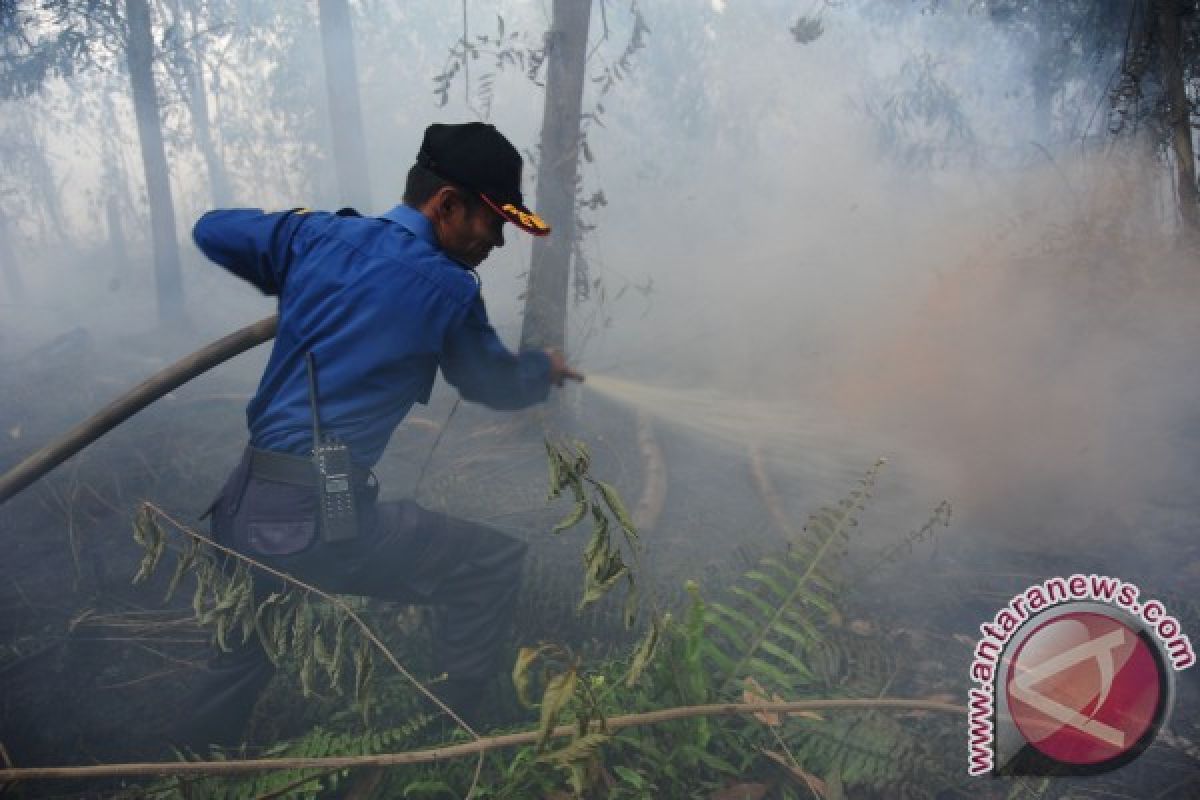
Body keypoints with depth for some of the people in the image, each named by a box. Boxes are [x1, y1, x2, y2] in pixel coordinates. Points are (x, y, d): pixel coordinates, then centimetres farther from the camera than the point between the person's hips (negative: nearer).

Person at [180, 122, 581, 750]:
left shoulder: (319, 235, 7)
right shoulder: (446, 288, -7)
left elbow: (212, 230, 21)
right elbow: (495, 384, 9)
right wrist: (547, 368, 30)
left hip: (236, 513, 7)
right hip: (317, 526, -7)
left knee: (243, 659, 32)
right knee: (494, 564, 8)